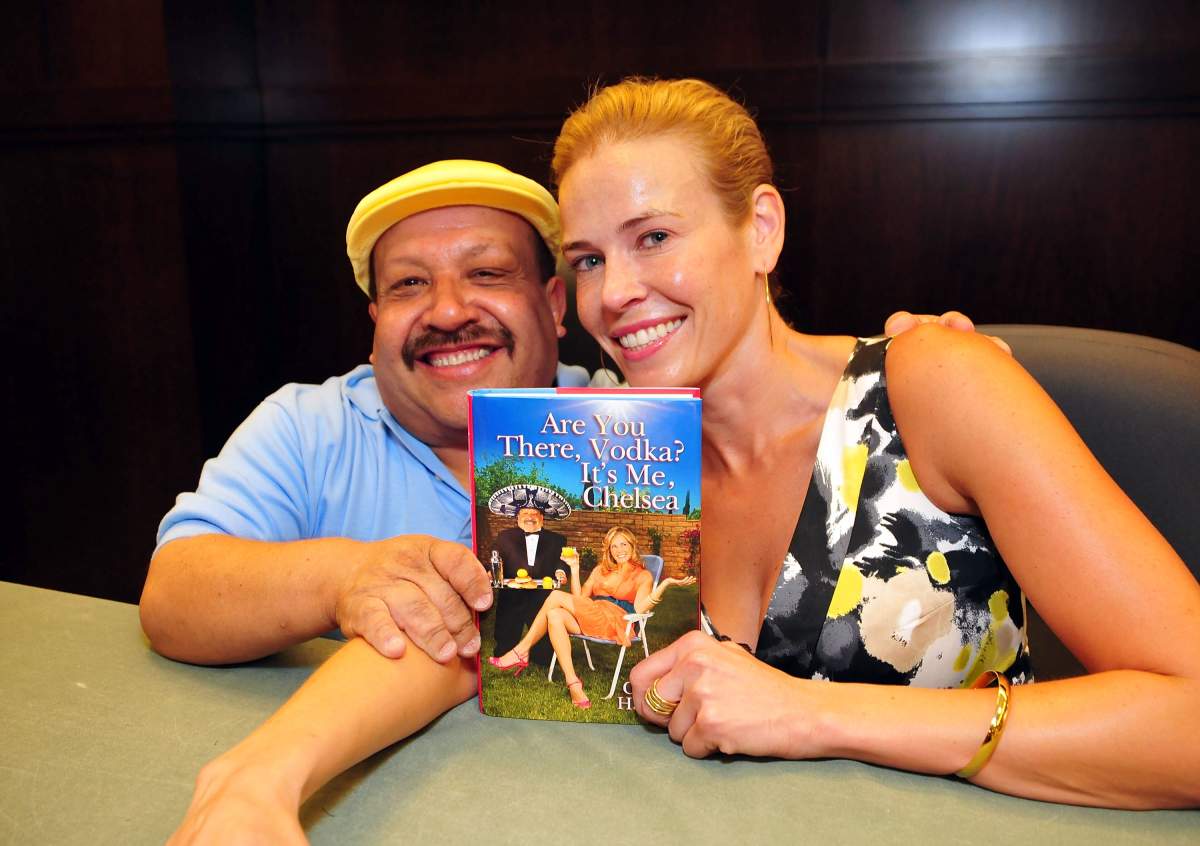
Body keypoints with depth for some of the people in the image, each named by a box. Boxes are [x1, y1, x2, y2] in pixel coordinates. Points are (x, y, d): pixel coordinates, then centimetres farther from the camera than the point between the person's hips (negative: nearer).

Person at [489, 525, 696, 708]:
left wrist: (665, 584, -16)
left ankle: (522, 651, -11)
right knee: (555, 615, -26)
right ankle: (574, 685, -33)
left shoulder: (642, 575, 13)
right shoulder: (601, 569, 28)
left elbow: (639, 608, -6)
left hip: (615, 624, -6)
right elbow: (579, 598, 20)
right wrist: (574, 568, 15)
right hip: (590, 621, 6)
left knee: (556, 596, -17)